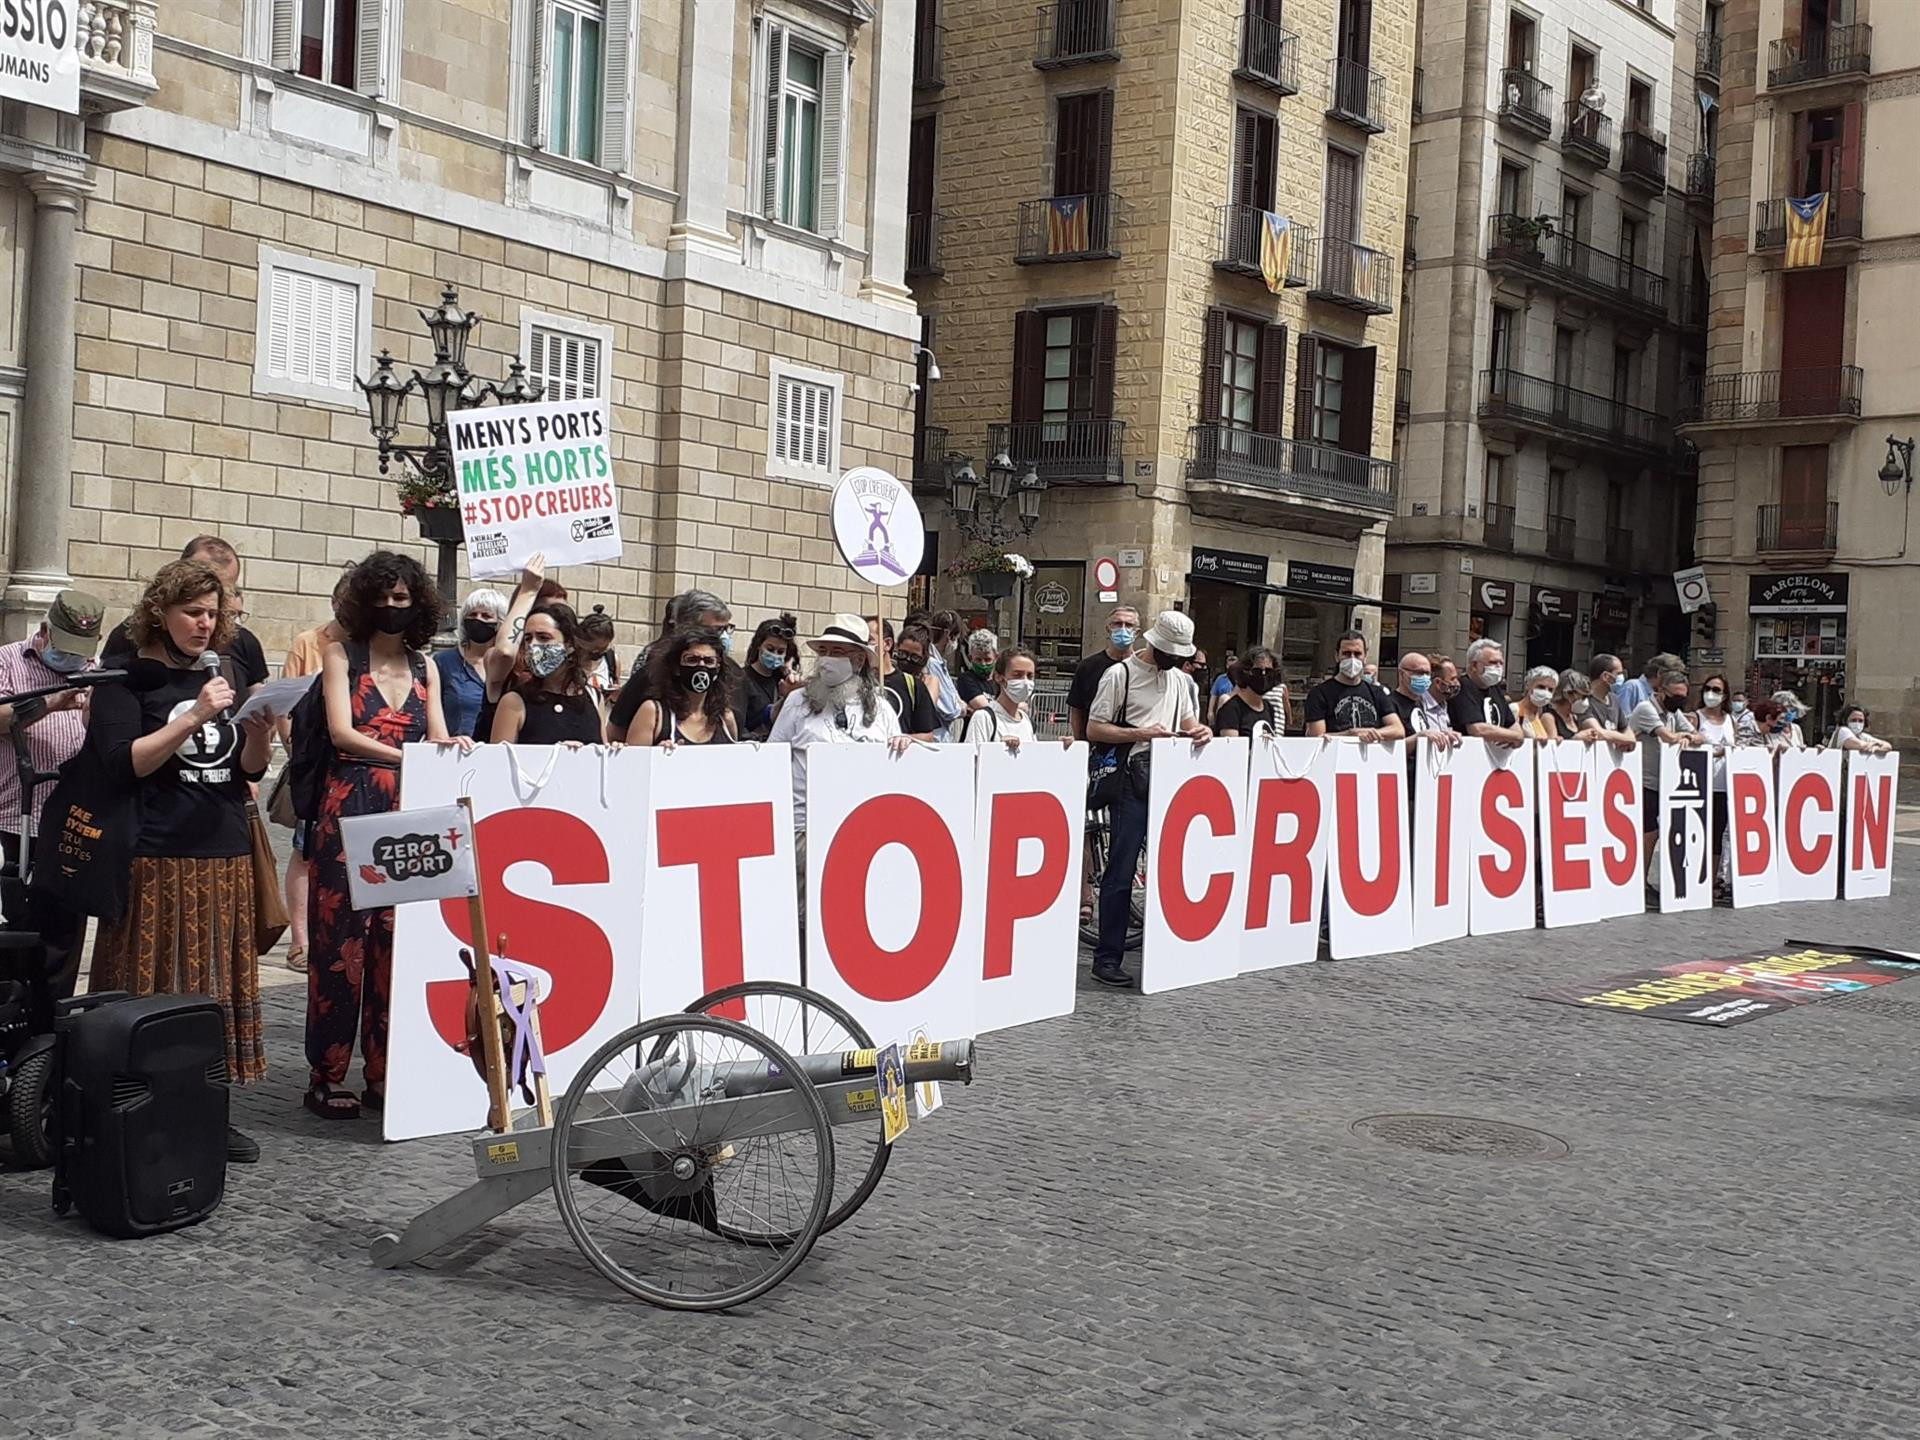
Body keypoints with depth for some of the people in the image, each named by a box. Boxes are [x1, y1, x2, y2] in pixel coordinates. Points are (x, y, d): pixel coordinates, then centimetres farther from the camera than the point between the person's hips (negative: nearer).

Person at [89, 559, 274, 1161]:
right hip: (157, 860, -5)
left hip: (228, 858, 6)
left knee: (221, 989, 5)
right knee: (157, 993, -4)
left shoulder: (222, 676, 17)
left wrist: (259, 736, -5)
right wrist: (195, 717, -20)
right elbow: (124, 763, -12)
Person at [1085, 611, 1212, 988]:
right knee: (1121, 870, -6)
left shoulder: (1181, 681, 19)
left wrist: (1200, 731, -3)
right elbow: (1094, 730, -5)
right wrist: (1141, 734, -17)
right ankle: (1107, 957, -2)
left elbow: (1188, 723, 21)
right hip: (1132, 782, -6)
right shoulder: (1120, 675, -2)